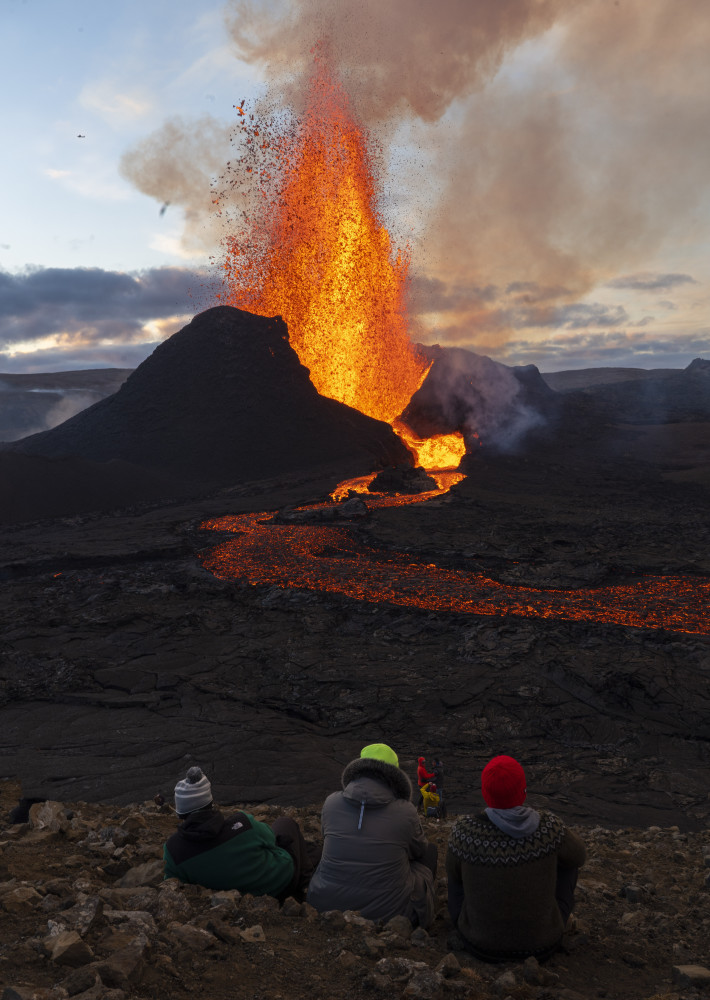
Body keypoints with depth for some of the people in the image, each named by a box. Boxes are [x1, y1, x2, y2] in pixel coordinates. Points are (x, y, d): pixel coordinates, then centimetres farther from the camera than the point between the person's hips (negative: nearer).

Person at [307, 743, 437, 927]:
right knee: (430, 850, 21)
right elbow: (418, 851, 7)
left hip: (326, 905, 2)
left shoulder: (331, 802, -7)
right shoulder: (406, 812, -13)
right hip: (388, 911, -2)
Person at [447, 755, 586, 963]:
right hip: (541, 940, 0)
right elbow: (577, 856, -1)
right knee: (566, 857, 22)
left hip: (481, 941, 0)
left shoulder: (466, 832, -25)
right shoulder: (548, 825, -23)